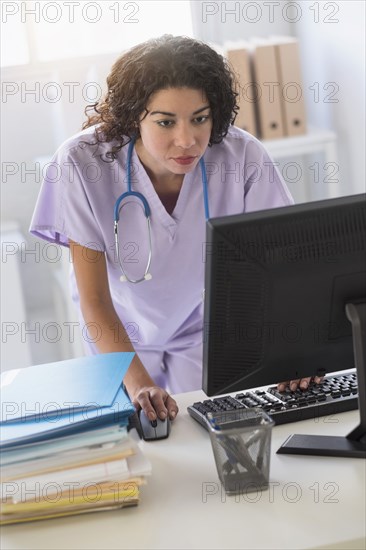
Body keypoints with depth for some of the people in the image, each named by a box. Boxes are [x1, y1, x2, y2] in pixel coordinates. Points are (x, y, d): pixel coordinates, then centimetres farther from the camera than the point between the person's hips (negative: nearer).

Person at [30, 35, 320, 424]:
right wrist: (138, 383, -41)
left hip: (205, 327, 1)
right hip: (120, 332, 0)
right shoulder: (82, 163, -30)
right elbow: (94, 299, -27)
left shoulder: (242, 156, -27)